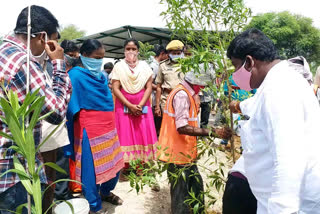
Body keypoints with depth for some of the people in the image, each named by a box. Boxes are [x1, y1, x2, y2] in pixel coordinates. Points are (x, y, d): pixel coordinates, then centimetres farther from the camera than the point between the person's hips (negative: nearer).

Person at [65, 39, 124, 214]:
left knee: (115, 163, 18)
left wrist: (110, 124, 17)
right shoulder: (76, 75, -13)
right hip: (89, 130, -8)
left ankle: (106, 192, 44)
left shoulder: (101, 75, 9)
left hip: (108, 127, 8)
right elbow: (71, 108, -13)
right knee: (92, 167, 5)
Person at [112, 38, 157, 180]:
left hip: (142, 106, 2)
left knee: (143, 135, 0)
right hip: (124, 106, -1)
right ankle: (125, 168, 6)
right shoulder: (119, 66, 1)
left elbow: (149, 87, 1)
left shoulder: (144, 66, 6)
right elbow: (115, 89, -6)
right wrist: (130, 106, -13)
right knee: (125, 136, -1)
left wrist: (140, 105, -12)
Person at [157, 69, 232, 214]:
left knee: (196, 186, 19)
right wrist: (213, 132, -30)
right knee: (181, 194, 2)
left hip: (185, 152, 10)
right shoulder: (182, 95, -20)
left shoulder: (187, 93, 13)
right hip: (178, 153, -10)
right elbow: (182, 127, -28)